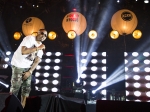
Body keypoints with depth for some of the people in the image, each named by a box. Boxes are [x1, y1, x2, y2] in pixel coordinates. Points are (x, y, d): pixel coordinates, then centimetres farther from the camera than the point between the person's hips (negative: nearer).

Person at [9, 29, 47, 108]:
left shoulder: (41, 47, 1)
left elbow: (37, 61, -1)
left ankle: (22, 107, 18)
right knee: (15, 88, -5)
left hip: (28, 67, 6)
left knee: (27, 88, 6)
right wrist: (38, 48, -29)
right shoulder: (29, 38, -17)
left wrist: (30, 71, -10)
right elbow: (23, 51, -31)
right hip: (18, 65, -6)